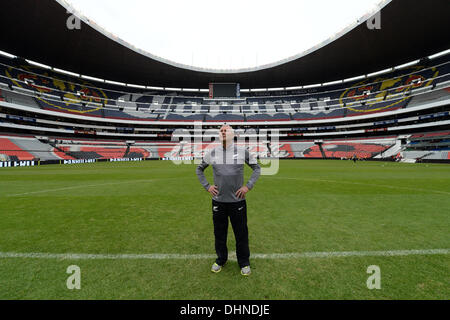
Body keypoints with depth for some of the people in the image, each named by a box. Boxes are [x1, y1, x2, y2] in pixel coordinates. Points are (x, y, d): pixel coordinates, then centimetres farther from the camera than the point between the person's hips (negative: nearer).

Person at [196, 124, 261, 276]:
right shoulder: (212, 153, 2)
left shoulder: (243, 151, -2)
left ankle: (244, 262, 31)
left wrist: (248, 186, -2)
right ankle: (220, 259, 37)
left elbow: (257, 168, 8)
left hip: (238, 201, -1)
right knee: (219, 233, 14)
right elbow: (199, 169, 15)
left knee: (241, 233, 9)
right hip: (218, 201, 2)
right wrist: (207, 186, 5)